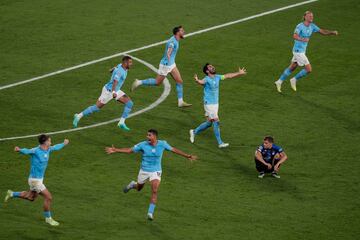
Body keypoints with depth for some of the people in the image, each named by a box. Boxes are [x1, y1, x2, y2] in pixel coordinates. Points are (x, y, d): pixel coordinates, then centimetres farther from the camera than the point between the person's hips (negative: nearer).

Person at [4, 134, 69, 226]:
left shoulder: (48, 149, 0)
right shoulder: (35, 151, -24)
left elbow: (56, 147, 22)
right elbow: (26, 151, -44)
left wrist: (64, 144, 40)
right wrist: (19, 150, -66)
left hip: (40, 178, 9)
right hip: (35, 180, -9)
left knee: (31, 197, 26)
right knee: (48, 197, -5)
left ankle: (12, 194, 41)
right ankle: (48, 218, 12)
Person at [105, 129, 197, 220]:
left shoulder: (162, 144, -12)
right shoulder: (143, 145, -15)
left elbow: (174, 149, 1)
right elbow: (129, 150, -7)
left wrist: (188, 156, 5)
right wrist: (115, 150, -15)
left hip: (156, 172, -1)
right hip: (144, 171, 1)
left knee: (154, 191, -16)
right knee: (139, 188, 19)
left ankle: (150, 213, -11)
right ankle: (133, 185, 57)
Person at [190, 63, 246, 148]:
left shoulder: (217, 77, 4)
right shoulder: (207, 79, -19)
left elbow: (228, 76, 17)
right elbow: (202, 82, -42)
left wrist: (239, 73, 25)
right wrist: (197, 80, -66)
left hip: (216, 103, 8)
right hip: (209, 104, -8)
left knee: (209, 123, 15)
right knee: (216, 122, -8)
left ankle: (194, 132, 35)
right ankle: (220, 143, -3)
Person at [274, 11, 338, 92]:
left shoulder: (312, 26, 5)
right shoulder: (300, 26, -19)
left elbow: (322, 31, 7)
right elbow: (295, 36, -36)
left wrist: (332, 32, -10)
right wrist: (303, 39, -56)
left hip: (302, 51, 9)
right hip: (298, 51, -9)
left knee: (292, 68, 18)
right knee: (309, 69, -8)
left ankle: (279, 82, 29)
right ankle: (294, 80, 8)